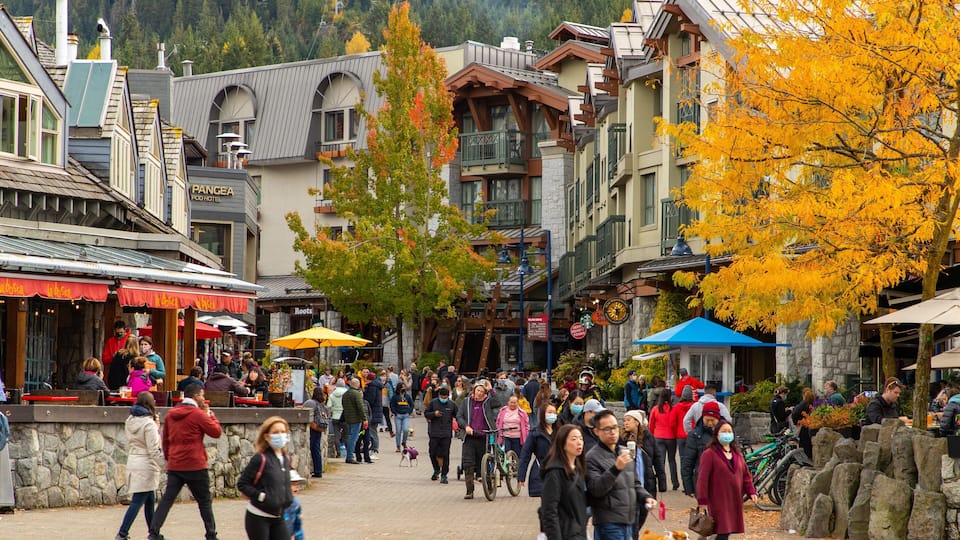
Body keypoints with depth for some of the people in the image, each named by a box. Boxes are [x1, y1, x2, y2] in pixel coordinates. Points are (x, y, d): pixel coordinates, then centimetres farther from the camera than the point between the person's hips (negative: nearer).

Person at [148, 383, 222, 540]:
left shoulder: (170, 415, 9)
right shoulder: (198, 414, -10)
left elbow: (165, 440, 15)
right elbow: (216, 432, -5)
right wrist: (210, 414, 7)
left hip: (174, 466, 5)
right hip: (195, 466, -5)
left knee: (167, 499, 4)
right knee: (205, 501, 7)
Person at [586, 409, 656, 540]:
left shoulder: (624, 453, 16)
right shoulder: (592, 457, -8)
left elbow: (635, 483, 25)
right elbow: (596, 489, -18)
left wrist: (645, 497, 6)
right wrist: (616, 469, -27)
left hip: (628, 521, 8)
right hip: (608, 523, -8)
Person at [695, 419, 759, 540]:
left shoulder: (737, 453, 15)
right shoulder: (709, 454, -8)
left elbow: (745, 474, 17)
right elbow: (703, 479, -11)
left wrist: (751, 492, 5)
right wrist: (702, 500, -13)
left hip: (735, 501, 7)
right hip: (718, 501, -7)